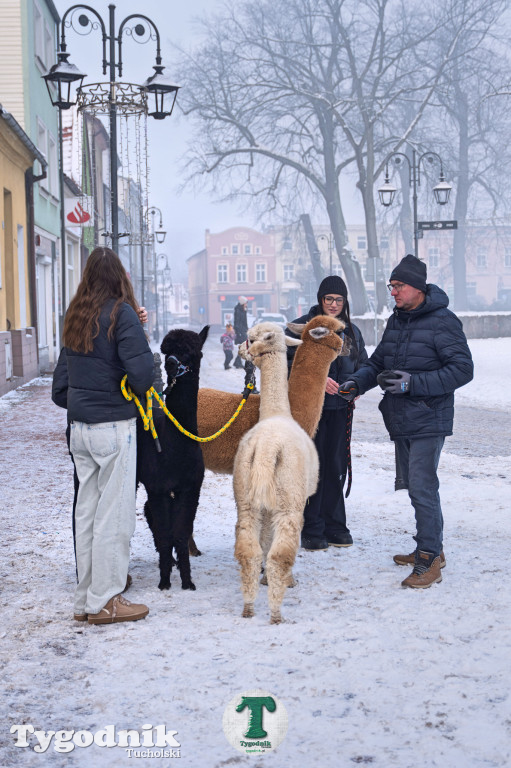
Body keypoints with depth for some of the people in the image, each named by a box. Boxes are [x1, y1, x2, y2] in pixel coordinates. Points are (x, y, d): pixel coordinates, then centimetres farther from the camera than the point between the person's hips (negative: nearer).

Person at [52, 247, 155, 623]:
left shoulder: (75, 317, 11)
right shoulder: (121, 313, -10)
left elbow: (60, 383, 12)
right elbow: (141, 370, -19)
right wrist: (141, 393, 0)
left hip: (80, 428, 7)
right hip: (114, 426, -7)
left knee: (87, 511, 13)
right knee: (113, 514, 0)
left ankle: (86, 599, 20)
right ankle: (104, 602, 5)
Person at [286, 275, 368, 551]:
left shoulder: (352, 332, 13)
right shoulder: (301, 327, -3)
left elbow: (362, 365, 21)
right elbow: (289, 364, -9)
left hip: (340, 408, 4)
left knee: (336, 467, 7)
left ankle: (334, 526, 17)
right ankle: (312, 531, 6)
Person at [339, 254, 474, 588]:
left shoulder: (443, 322, -14)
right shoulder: (396, 321, 12)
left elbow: (462, 369, -18)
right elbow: (378, 361, 19)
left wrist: (414, 383, -25)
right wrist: (358, 382, -1)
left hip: (428, 422, -9)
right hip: (400, 422, 9)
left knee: (422, 488, -12)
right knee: (415, 486, 17)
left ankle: (429, 562, -6)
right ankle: (432, 549, 30)